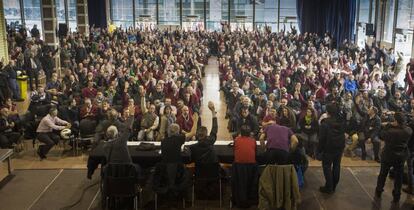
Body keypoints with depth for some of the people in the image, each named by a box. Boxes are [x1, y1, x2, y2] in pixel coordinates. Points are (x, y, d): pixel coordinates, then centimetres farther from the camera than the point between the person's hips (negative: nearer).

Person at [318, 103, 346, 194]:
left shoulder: (325, 123, -18)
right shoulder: (341, 122, 2)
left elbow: (322, 138, -16)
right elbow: (343, 135, 10)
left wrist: (319, 150, -9)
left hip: (329, 148, -6)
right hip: (340, 147, 6)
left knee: (327, 166, 4)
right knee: (336, 166, 13)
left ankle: (329, 187, 5)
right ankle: (334, 186, 23)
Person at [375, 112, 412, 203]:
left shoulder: (390, 130, -27)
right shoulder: (408, 130, -17)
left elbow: (381, 135, -10)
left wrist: (389, 125, -9)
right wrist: (402, 124, -3)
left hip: (388, 155, -2)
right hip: (401, 156, 2)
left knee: (383, 174, 18)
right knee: (398, 177, 15)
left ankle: (378, 192, 33)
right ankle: (396, 196, 24)